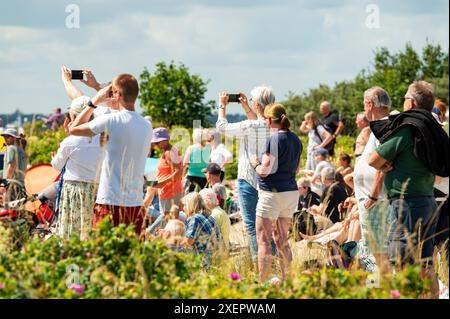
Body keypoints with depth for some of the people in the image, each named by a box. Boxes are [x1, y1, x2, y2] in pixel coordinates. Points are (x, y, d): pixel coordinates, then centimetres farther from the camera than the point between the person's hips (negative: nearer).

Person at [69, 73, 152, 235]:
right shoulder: (147, 126, 8)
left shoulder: (110, 121, -10)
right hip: (136, 203, 6)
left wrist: (95, 101, 6)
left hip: (110, 202, -5)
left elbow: (73, 129, 1)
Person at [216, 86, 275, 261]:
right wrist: (246, 107, 26)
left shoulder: (249, 127, -19)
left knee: (252, 225, -2)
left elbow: (222, 126, -4)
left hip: (249, 180, -5)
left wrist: (222, 106, 11)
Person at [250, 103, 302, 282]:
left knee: (263, 239, -2)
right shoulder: (295, 140, 10)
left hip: (272, 193, -8)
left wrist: (255, 163, 2)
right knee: (282, 240, 16)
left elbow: (264, 171, -17)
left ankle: (262, 282, -5)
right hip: (292, 192, 8)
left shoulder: (274, 139, -15)